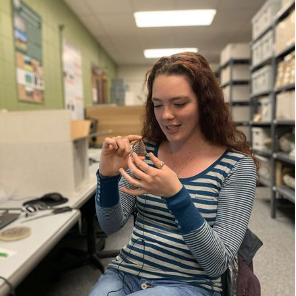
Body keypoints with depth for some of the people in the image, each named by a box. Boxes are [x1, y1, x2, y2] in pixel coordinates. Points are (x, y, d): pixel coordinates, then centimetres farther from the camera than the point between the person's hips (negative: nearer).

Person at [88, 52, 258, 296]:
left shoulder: (237, 165, -11)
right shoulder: (145, 150, -3)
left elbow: (218, 264, -15)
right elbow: (111, 226, 0)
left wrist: (175, 194, -29)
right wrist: (108, 177, -19)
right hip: (125, 273, 3)